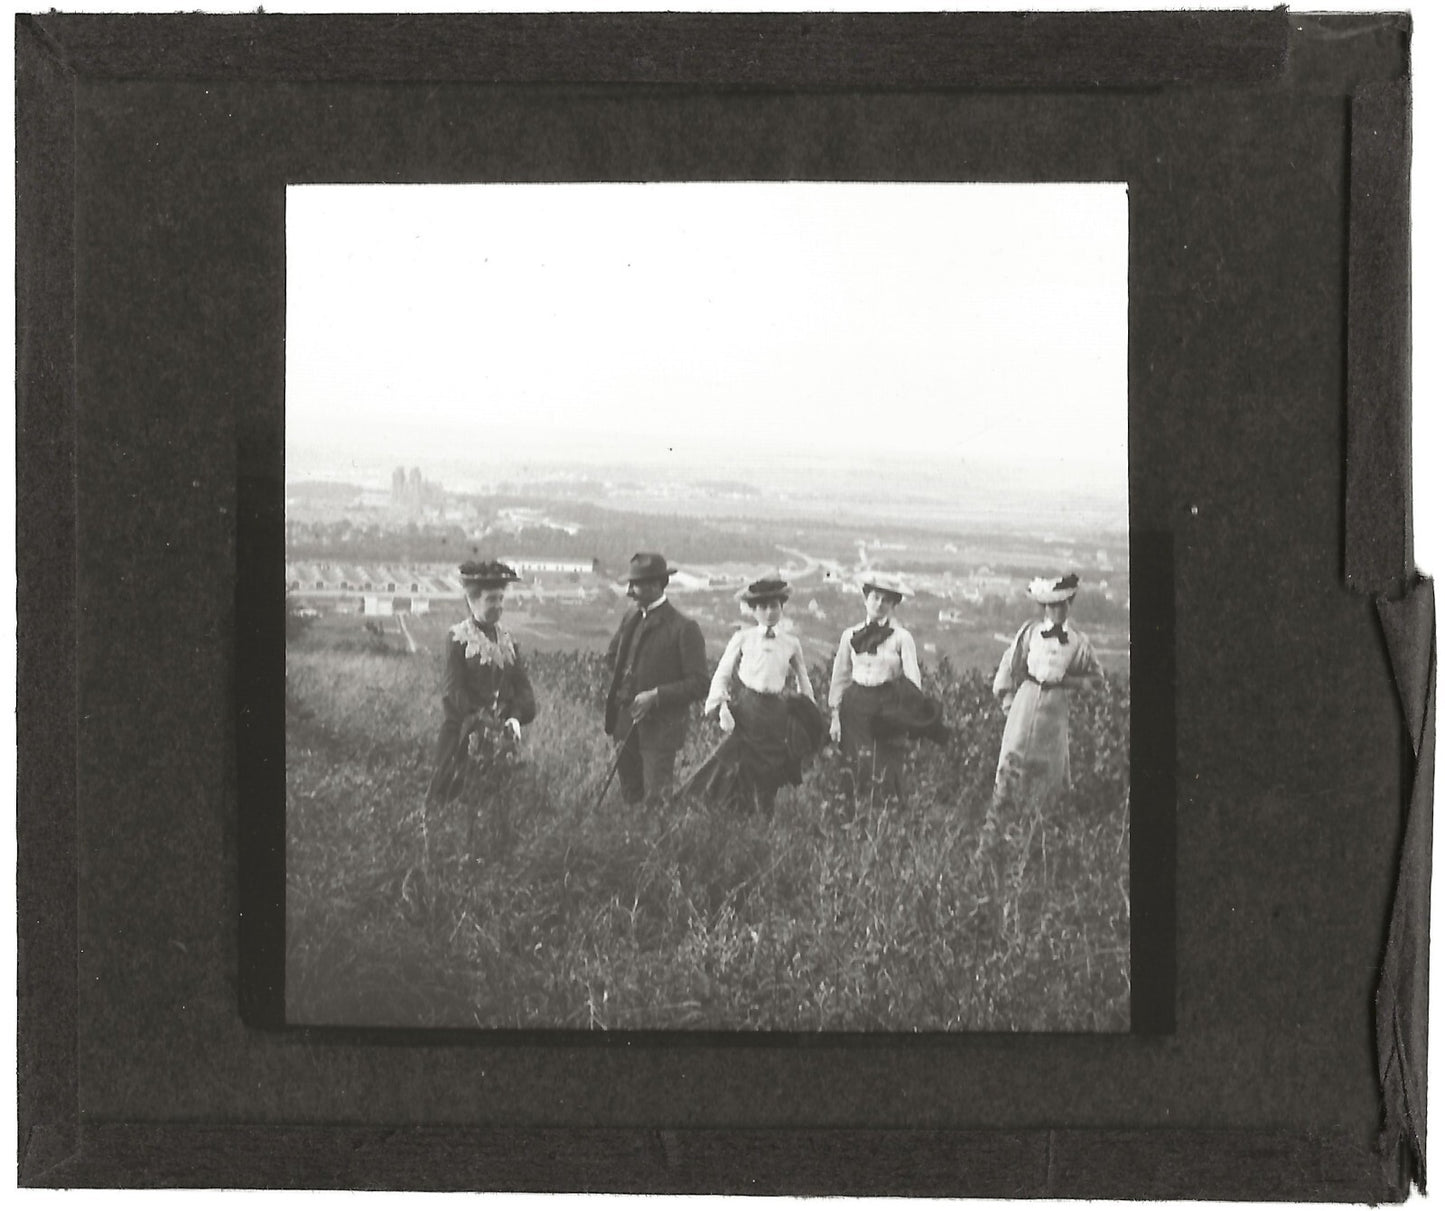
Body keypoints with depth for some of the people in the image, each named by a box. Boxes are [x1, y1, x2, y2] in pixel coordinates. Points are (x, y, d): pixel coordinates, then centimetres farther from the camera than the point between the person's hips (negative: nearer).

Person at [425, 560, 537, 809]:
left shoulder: (506, 639, 12)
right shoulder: (458, 638, -5)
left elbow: (522, 685, 6)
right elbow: (453, 690, -12)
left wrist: (515, 718, -12)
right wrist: (481, 719, -20)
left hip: (502, 733, 5)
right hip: (464, 733, -5)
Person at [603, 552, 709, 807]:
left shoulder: (684, 628, -13)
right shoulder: (632, 616, 7)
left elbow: (698, 685, -14)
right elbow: (612, 654, 26)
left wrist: (656, 695, -21)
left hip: (660, 728, -6)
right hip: (627, 724, 6)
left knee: (655, 802, -6)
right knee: (630, 796, 12)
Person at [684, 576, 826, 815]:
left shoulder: (791, 643, 7)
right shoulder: (743, 639, 3)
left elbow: (803, 681, 17)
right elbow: (722, 674, 3)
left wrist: (809, 715, 13)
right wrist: (720, 707, -11)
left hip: (777, 712, 1)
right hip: (746, 710, -1)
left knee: (769, 777, 4)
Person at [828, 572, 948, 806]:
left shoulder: (901, 638, 1)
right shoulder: (851, 636, 9)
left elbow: (913, 679, -6)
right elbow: (840, 677, 13)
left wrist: (916, 708, -22)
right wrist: (835, 716, 10)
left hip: (889, 706, -3)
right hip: (856, 705, 3)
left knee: (886, 776, -7)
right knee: (857, 771, 1)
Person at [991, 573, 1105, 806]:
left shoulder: (1078, 640, -2)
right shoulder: (1030, 631, -2)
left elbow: (1096, 679, 4)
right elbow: (1010, 664, 6)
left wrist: (1067, 681, -11)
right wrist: (1008, 697, 5)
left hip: (1057, 705, 0)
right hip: (1027, 698, 0)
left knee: (1051, 763, 6)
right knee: (1016, 756, 1)